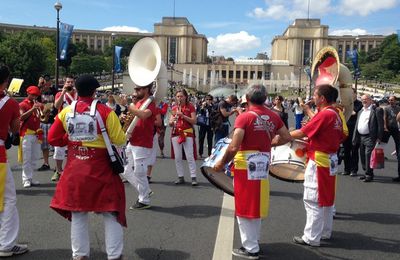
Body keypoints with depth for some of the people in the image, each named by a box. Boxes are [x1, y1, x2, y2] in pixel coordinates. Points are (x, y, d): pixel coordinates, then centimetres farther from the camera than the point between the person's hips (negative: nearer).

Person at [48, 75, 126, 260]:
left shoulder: (66, 112, 0)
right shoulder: (105, 111, -11)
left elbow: (53, 139, 6)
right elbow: (119, 141, -12)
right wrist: (120, 128, 8)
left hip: (75, 170, 3)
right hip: (101, 170, -3)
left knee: (78, 213, 14)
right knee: (111, 212, 8)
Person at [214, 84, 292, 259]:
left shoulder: (244, 117, -15)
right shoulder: (273, 117, 2)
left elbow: (233, 147, -21)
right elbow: (287, 138, 9)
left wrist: (221, 163, -7)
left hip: (246, 166, -6)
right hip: (263, 166, 6)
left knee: (245, 207, 6)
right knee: (256, 205, 20)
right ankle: (253, 241, 33)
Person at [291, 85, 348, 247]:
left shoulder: (325, 114, -19)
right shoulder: (336, 113, 8)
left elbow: (302, 133, -19)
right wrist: (310, 139, 11)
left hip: (319, 161, -9)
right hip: (331, 159, 9)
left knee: (313, 200, -3)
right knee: (326, 197, 18)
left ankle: (311, 238, 3)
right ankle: (325, 232, 29)